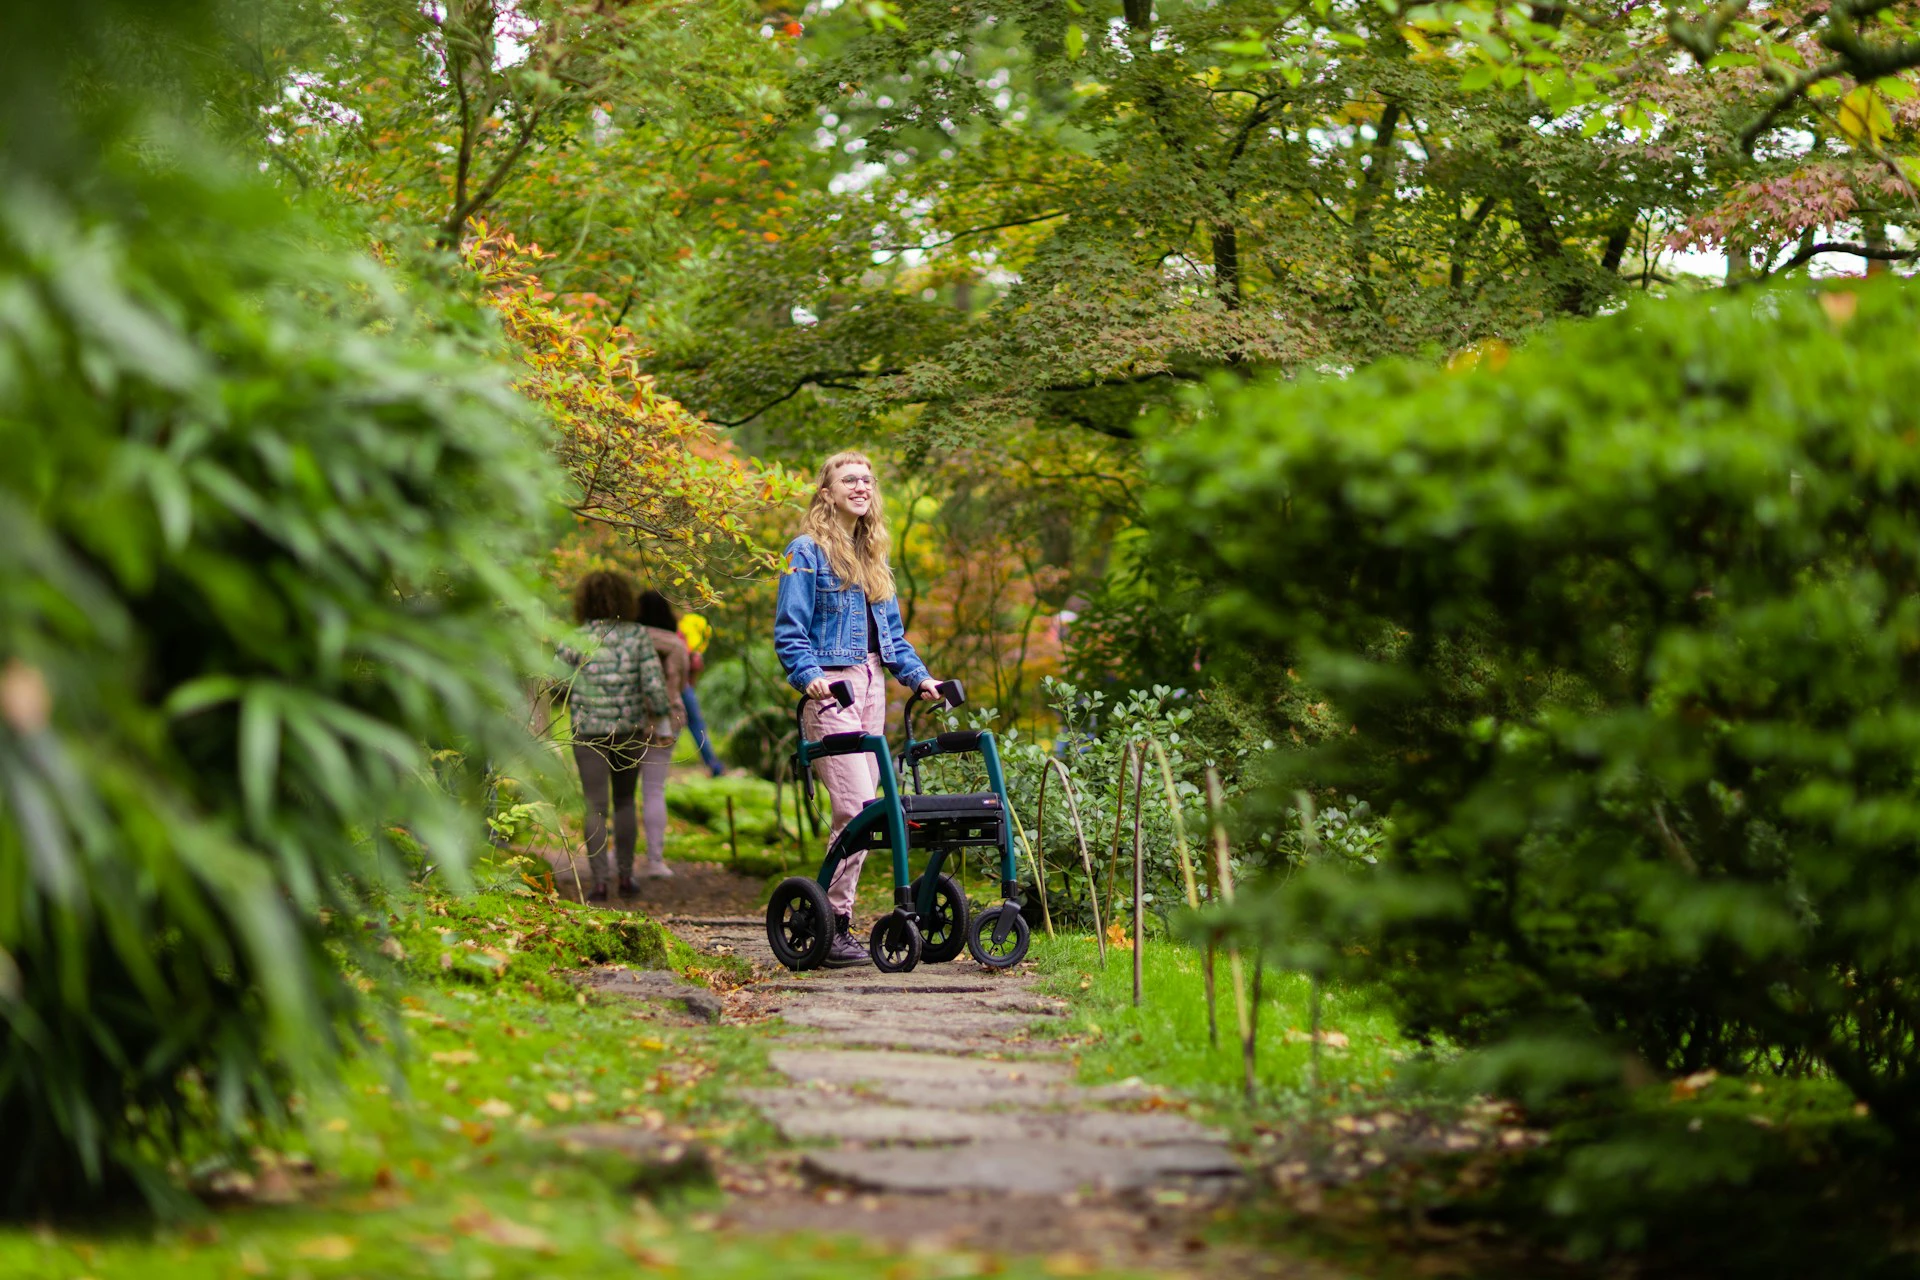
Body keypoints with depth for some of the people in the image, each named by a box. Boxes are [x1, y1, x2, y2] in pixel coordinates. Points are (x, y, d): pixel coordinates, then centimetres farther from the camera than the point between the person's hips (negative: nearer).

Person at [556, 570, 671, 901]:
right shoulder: (638, 635, -5)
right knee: (625, 801, 19)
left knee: (596, 808, 1)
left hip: (589, 730, -2)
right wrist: (655, 717, 2)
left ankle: (599, 881, -10)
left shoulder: (575, 640, -7)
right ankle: (626, 875, 17)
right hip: (630, 730, 2)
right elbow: (654, 681, -12)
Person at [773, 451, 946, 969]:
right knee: (857, 806, -16)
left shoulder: (873, 558, 19)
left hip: (872, 687, 8)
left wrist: (919, 676, 11)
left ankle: (835, 918, 10)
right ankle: (832, 924, -11)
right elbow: (789, 632, -8)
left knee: (858, 807, 5)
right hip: (831, 688, -8)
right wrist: (809, 675, -24)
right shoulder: (807, 552, -3)